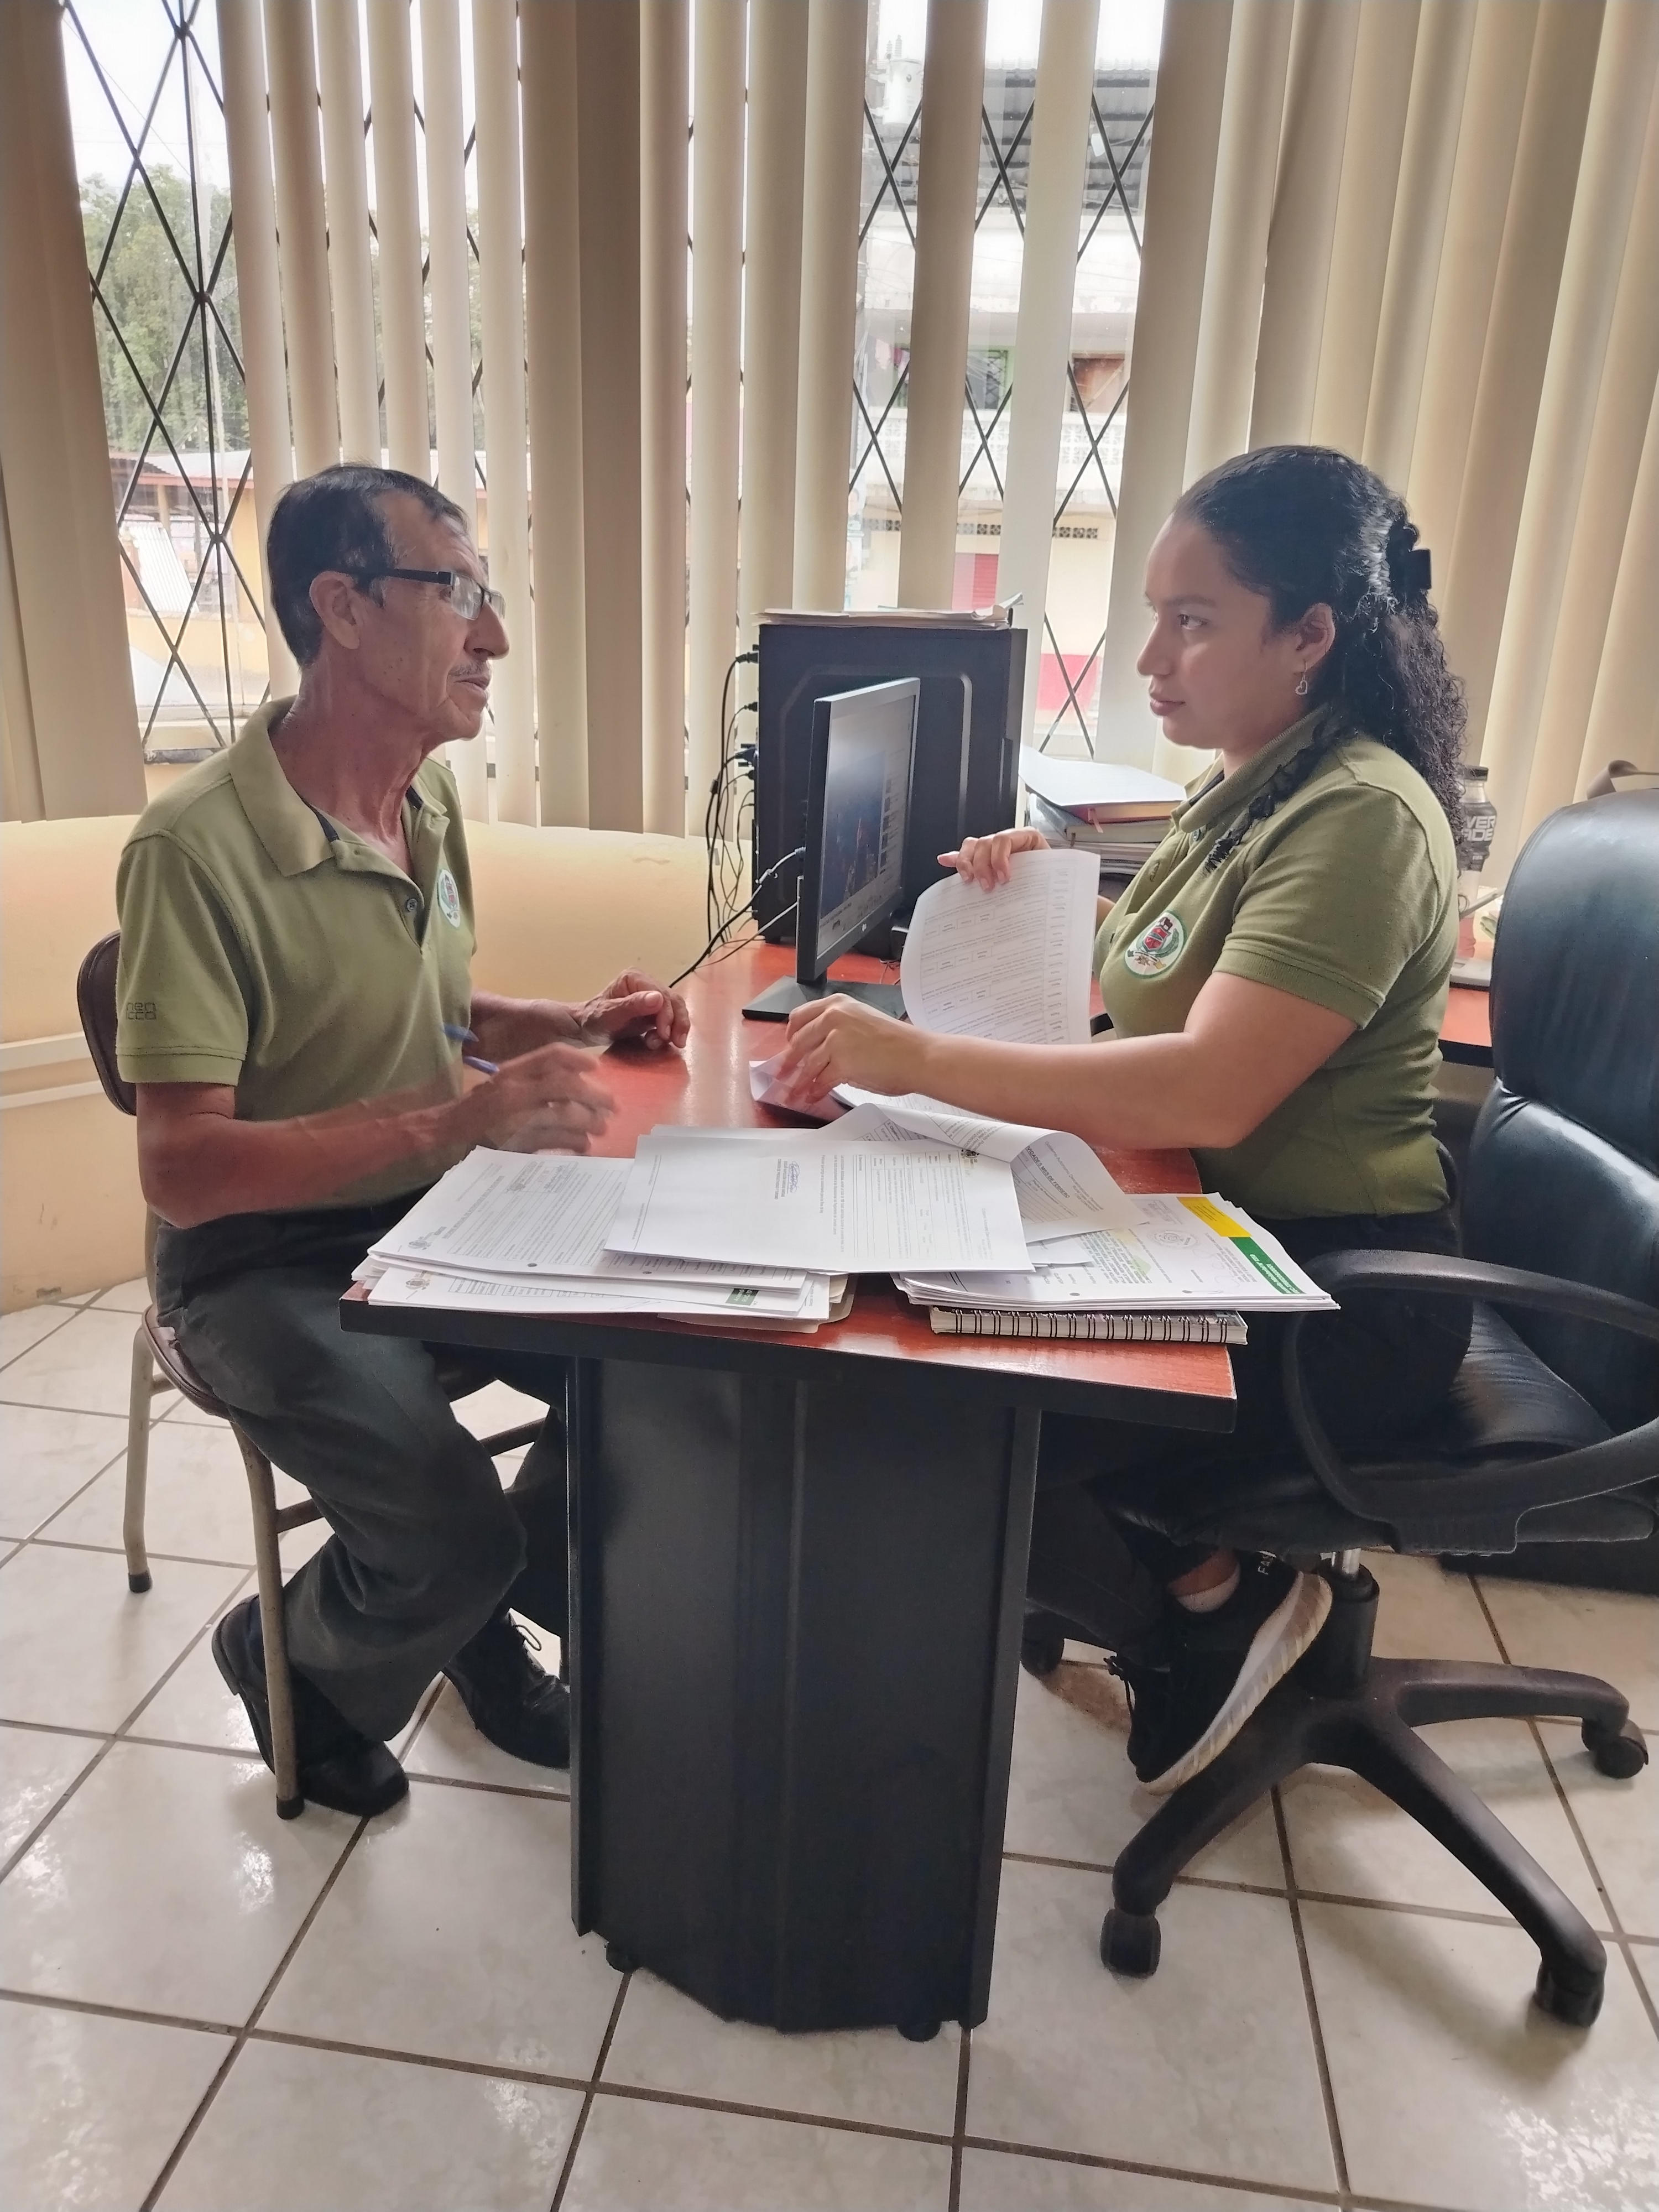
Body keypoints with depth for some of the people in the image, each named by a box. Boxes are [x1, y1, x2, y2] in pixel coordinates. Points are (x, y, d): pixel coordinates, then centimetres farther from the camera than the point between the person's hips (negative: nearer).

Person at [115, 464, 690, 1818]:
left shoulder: (432, 798, 3)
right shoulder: (199, 847, -22)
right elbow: (181, 1170, -25)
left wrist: (574, 1027, -2)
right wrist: (462, 1121, -35)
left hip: (436, 1216, 7)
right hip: (266, 1263, -7)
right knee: (455, 1538, -22)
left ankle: (487, 1624, 18)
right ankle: (291, 1666, 16)